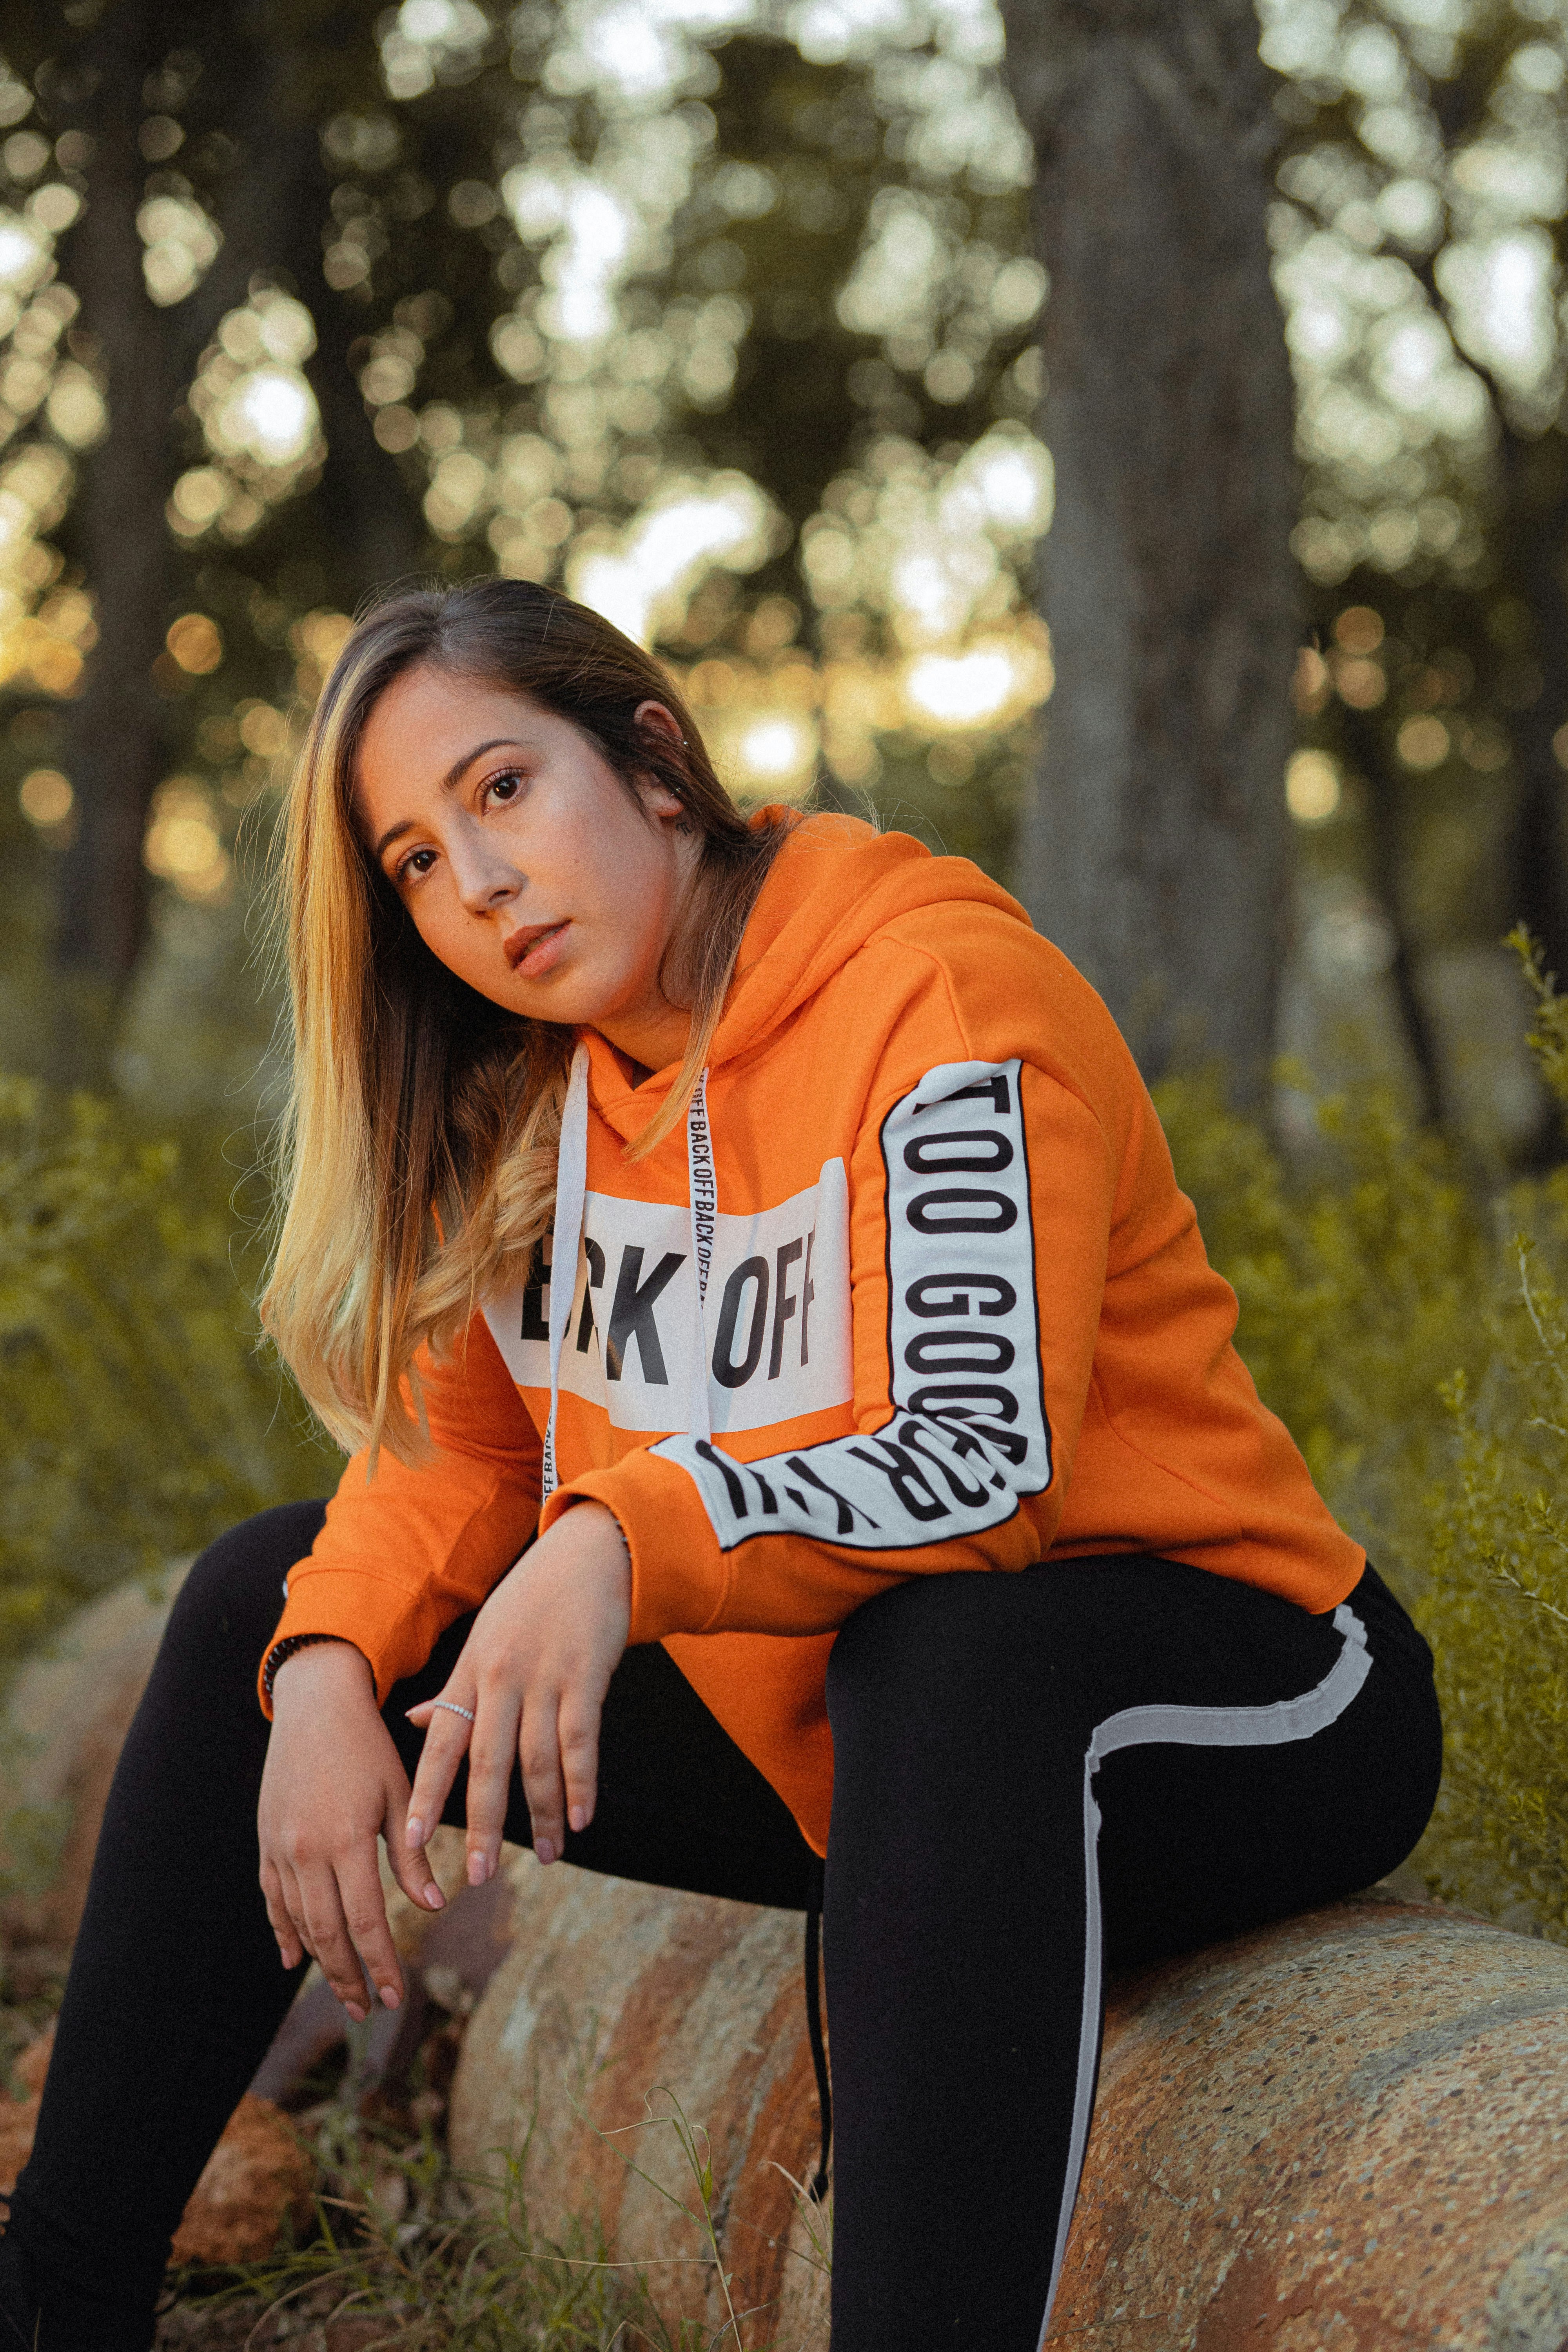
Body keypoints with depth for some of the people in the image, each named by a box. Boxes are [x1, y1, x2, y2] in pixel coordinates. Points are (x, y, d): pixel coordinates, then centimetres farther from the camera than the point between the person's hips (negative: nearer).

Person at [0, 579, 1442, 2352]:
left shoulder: (942, 987, -18)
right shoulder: (537, 1092, 5)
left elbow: (983, 1467, -28)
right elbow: (460, 1447, 3)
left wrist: (626, 1541, -43)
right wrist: (327, 1668, -16)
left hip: (1239, 1714, -7)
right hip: (821, 1721, 7)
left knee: (947, 1652, -42)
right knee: (266, 1599, 5)